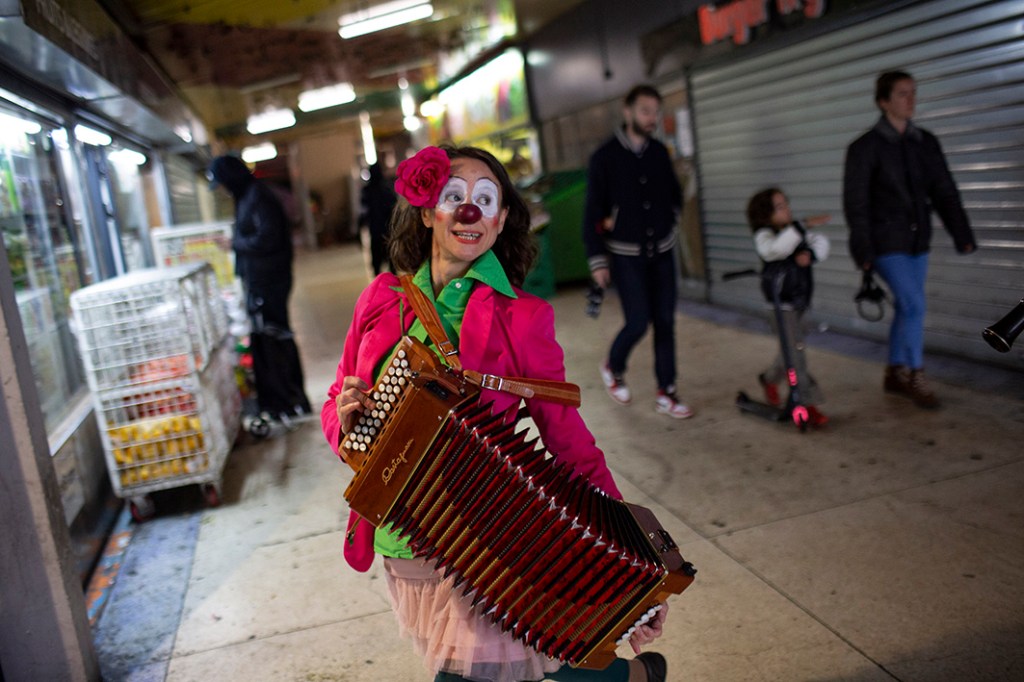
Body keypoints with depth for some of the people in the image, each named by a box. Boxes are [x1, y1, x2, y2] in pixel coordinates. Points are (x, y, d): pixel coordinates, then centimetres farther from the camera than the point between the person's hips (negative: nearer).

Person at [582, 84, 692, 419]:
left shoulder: (659, 152, 4)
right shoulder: (604, 157, -9)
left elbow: (675, 196, 18)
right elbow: (593, 213, -9)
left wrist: (666, 222, 1)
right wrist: (597, 261, -11)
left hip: (662, 252, 4)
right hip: (626, 254, -4)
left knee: (665, 322, 3)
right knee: (638, 323, -8)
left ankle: (665, 393, 13)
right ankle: (613, 368, 23)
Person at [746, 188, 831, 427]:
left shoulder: (795, 231, 7)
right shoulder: (764, 235, -13)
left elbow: (821, 243, 2)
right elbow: (776, 248, -36)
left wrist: (810, 253, -19)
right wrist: (804, 226, -42)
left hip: (801, 299, 7)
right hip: (781, 303, -7)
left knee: (792, 351, 17)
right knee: (795, 351, -8)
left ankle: (769, 380, 43)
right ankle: (807, 404, -2)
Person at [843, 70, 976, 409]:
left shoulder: (926, 142, 6)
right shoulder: (864, 147, -9)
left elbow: (944, 191, 7)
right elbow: (855, 202, -11)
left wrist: (962, 234, 0)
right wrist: (863, 251, -15)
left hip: (918, 240, 6)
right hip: (886, 241, -6)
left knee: (905, 307, 10)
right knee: (914, 305, -11)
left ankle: (895, 374, 23)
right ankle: (915, 377, 4)